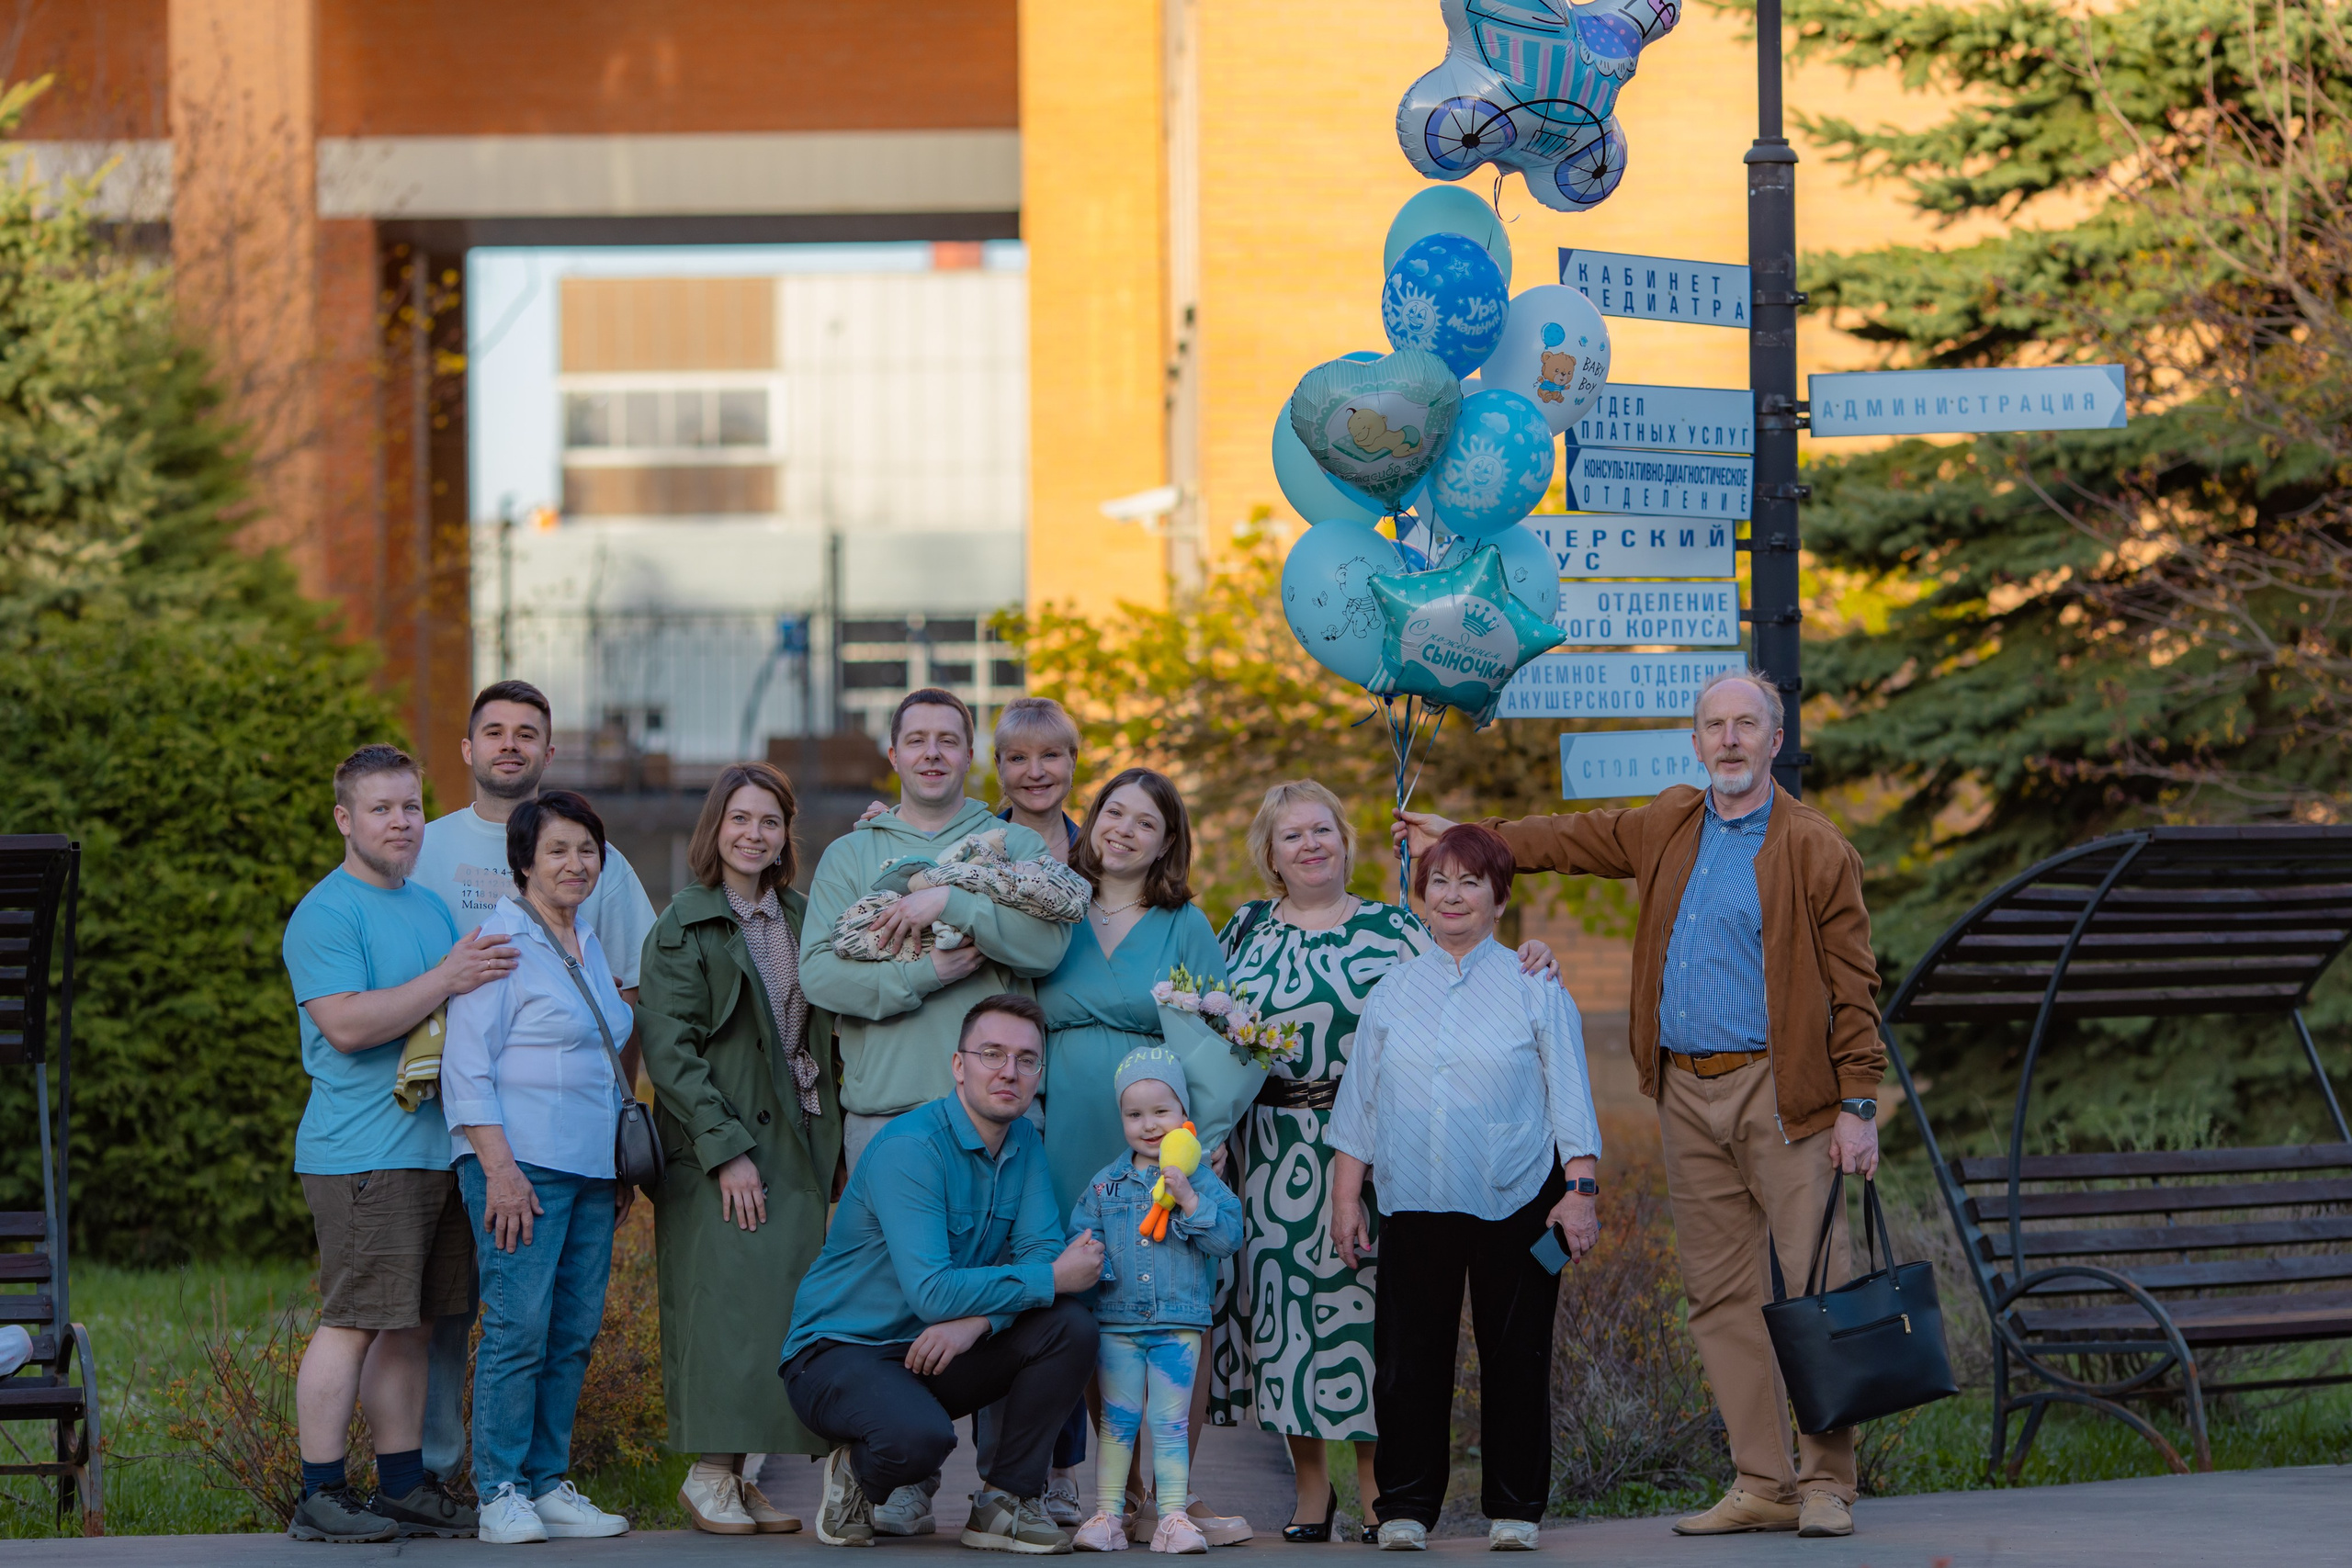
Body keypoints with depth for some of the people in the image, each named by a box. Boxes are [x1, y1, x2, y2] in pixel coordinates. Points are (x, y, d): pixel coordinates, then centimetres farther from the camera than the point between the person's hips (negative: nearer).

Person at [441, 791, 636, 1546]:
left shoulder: (589, 946, 18)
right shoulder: (501, 941, -6)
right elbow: (467, 1067, -11)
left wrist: (621, 1167, 21)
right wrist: (499, 1168, -18)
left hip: (590, 1170, 8)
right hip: (521, 1163, -8)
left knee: (574, 1332, 6)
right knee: (519, 1327, -10)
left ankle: (548, 1484, 12)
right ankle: (500, 1493, -5)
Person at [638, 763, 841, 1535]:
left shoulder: (801, 919, 14)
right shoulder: (683, 928, -4)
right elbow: (668, 1052, -10)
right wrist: (726, 1149, -17)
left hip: (797, 1144, 6)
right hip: (717, 1146, -6)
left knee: (782, 1307, 2)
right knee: (726, 1303, -10)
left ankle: (747, 1473, 6)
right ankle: (709, 1474, -4)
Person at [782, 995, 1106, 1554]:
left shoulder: (1023, 1141, 5)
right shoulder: (910, 1149, -21)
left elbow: (1042, 1252, -4)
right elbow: (931, 1292, -29)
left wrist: (977, 1319, -24)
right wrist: (1053, 1279, -21)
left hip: (942, 1353, 7)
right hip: (840, 1352, -7)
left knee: (1071, 1328, -15)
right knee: (919, 1437, -37)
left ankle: (1006, 1500, -2)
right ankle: (858, 1474, 0)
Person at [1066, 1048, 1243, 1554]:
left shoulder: (1200, 1181, 1)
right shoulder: (1104, 1184, 7)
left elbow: (1229, 1236, -8)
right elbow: (1078, 1234, 7)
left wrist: (1190, 1201, -19)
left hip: (1178, 1326, -2)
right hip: (1117, 1322, 2)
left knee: (1171, 1425, 1)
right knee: (1117, 1422, 5)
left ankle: (1174, 1517, 4)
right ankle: (1108, 1514, 9)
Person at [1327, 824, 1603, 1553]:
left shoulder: (1535, 987, 4)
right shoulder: (1393, 990, 12)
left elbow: (1569, 1096, 3)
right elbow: (1358, 1100, 14)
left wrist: (1581, 1191, -5)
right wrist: (1345, 1198, 9)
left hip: (1515, 1203, -2)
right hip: (1414, 1203, 2)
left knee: (1515, 1355, 1)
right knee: (1408, 1355, 0)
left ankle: (1514, 1506, 10)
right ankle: (1406, 1505, 8)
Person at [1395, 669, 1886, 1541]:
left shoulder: (1815, 849, -4)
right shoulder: (1668, 828, 13)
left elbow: (1853, 986, -5)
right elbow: (1575, 841, 29)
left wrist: (1858, 1105, -10)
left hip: (1779, 1091, -6)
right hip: (1686, 1094, 6)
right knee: (1719, 1295, 5)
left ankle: (1827, 1485, -1)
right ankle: (1763, 1484, 9)